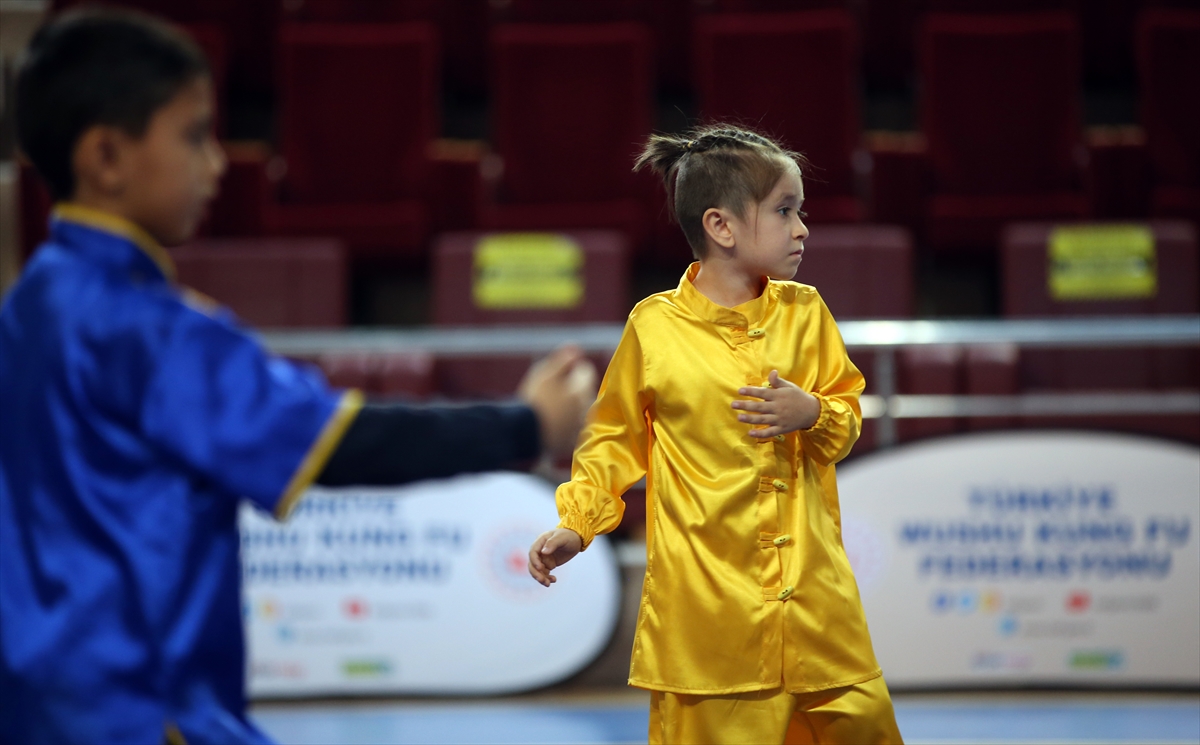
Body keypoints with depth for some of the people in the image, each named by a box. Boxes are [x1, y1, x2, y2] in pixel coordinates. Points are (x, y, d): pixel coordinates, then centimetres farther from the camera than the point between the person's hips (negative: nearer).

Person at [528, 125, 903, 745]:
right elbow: (617, 436, 6)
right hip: (706, 595, -3)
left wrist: (814, 415, -10)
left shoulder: (805, 312, 4)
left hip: (813, 587, 3)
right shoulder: (655, 327, -5)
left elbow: (847, 412, 12)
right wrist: (575, 524, -3)